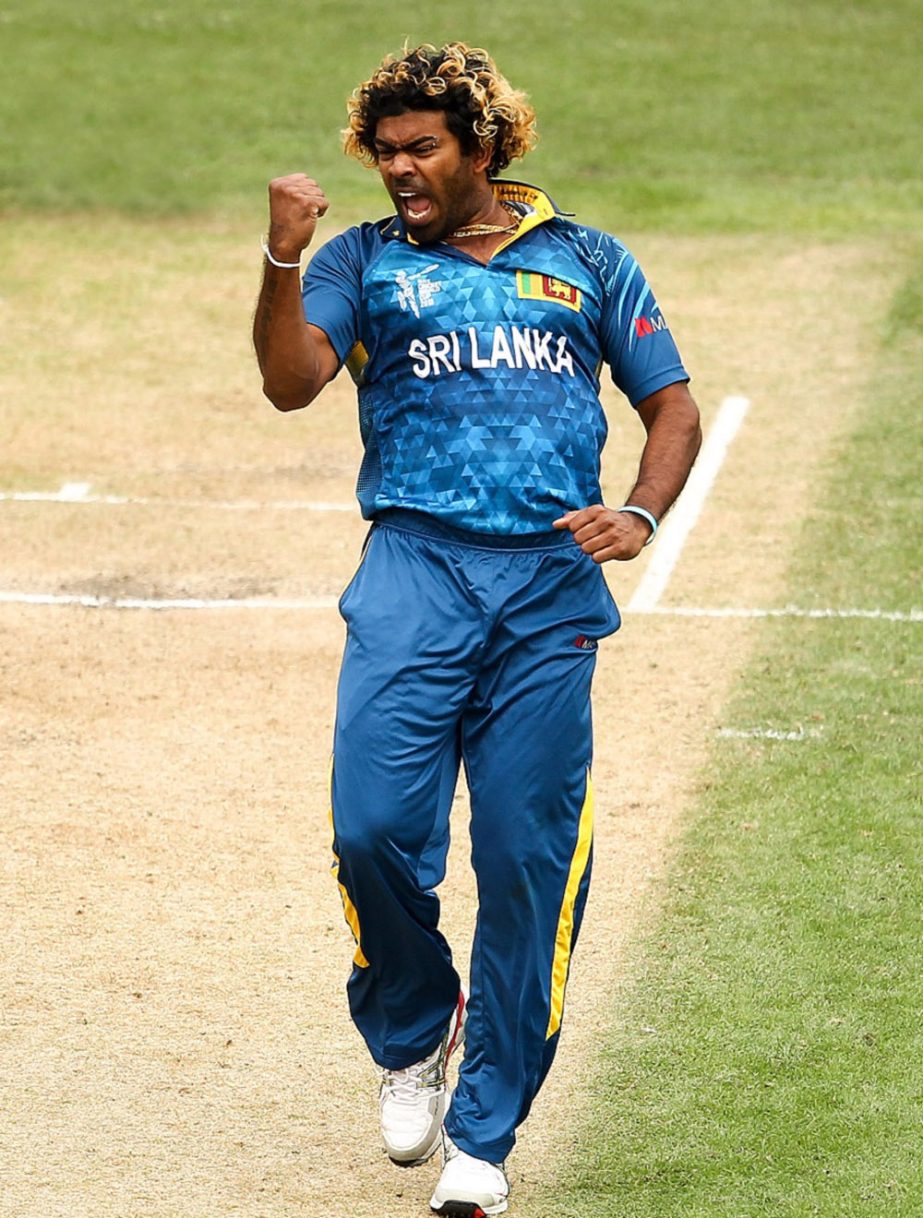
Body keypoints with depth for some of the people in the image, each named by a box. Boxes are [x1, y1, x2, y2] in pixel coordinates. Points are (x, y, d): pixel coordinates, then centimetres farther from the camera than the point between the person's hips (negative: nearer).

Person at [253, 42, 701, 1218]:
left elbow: (673, 406, 16)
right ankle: (412, 1032, 14)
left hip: (553, 586, 1)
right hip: (414, 569, 0)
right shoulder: (363, 261, 14)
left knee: (529, 858, -4)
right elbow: (290, 380, -3)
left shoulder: (585, 261, 18)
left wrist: (640, 513, -2)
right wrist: (282, 259, -19)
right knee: (375, 828, -15)